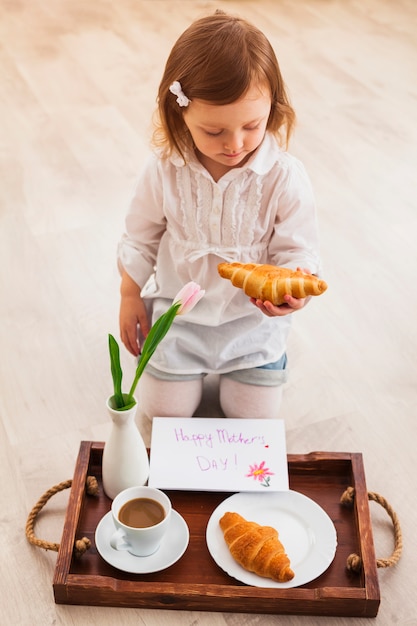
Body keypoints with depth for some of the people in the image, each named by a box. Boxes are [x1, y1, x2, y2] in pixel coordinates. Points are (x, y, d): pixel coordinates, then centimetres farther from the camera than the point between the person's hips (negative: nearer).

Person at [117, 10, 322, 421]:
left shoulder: (285, 176, -23)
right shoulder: (164, 169, -17)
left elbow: (297, 249, -17)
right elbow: (140, 237, -1)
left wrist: (292, 287, -40)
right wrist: (130, 298, 4)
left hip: (252, 319, -1)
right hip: (179, 314, 1)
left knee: (254, 415, 8)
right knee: (164, 411, 6)